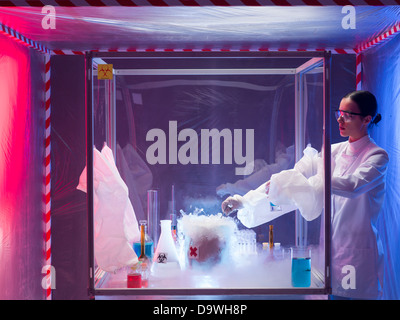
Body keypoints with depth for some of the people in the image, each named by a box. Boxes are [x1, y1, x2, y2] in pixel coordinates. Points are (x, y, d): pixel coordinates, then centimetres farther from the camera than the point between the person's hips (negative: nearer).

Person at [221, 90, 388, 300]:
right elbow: (293, 177, 5)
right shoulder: (333, 151, 10)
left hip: (358, 254, -5)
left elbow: (353, 185, -26)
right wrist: (245, 201, -5)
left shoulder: (377, 156, -7)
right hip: (330, 249, 5)